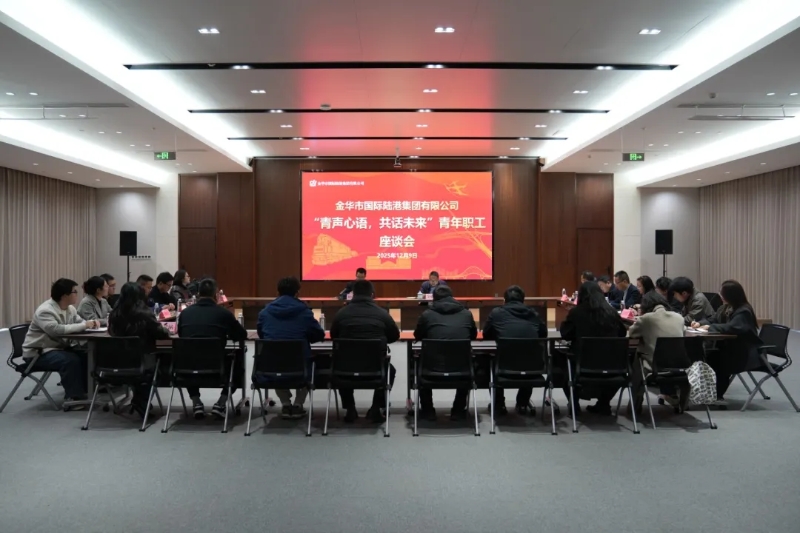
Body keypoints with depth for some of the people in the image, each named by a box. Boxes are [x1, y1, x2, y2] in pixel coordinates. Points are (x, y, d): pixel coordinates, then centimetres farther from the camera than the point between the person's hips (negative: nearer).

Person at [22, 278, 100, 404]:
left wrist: (90, 322, -12)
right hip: (39, 352, -8)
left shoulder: (70, 308, 3)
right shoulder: (45, 310, -24)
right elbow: (56, 330, -38)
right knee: (71, 360, -30)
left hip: (60, 347, 8)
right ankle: (74, 397, -21)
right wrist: (84, 325, -32)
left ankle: (85, 389, 3)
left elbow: (80, 322, 13)